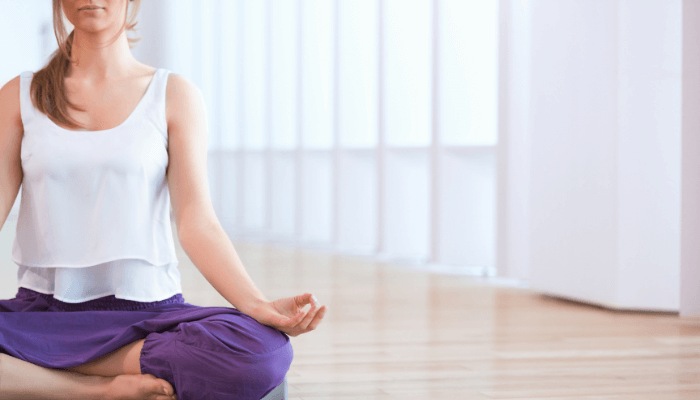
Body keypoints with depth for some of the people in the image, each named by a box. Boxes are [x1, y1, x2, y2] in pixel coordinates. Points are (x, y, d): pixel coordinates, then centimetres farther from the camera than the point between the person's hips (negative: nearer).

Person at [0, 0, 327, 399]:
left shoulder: (174, 95, 6)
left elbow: (197, 223, -3)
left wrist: (257, 305, -21)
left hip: (147, 310, 0)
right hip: (42, 309, 0)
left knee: (264, 348, -32)